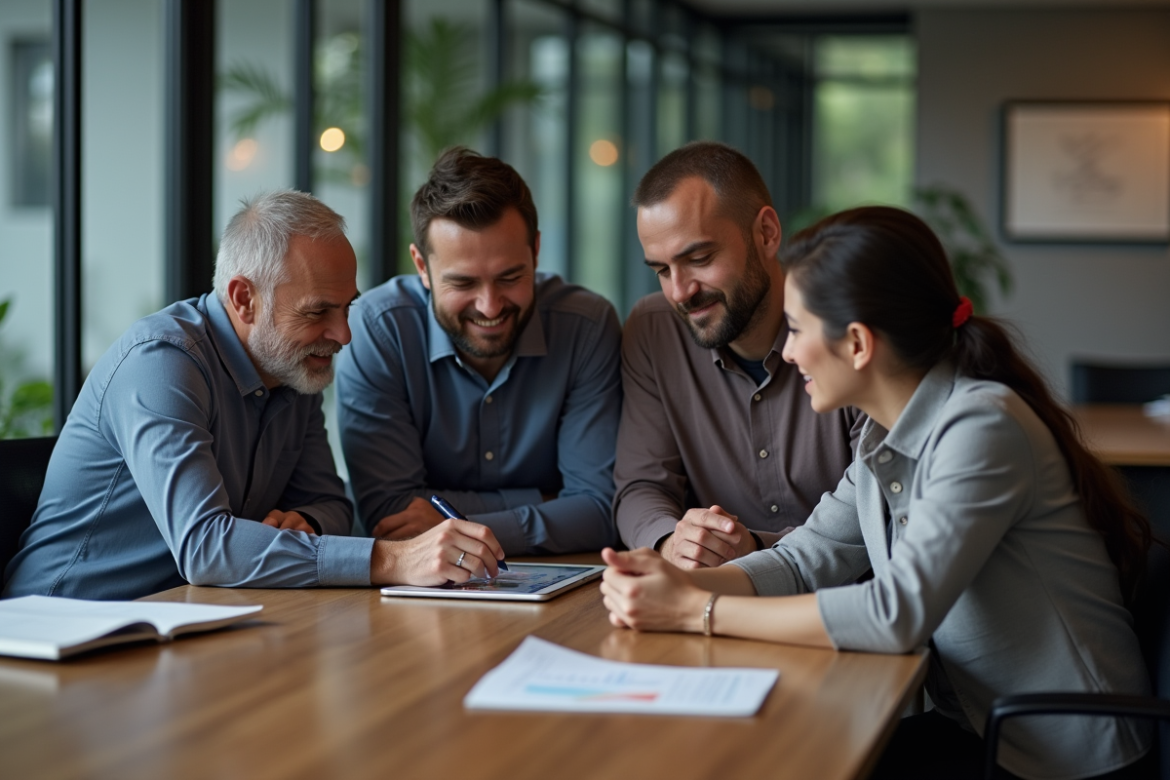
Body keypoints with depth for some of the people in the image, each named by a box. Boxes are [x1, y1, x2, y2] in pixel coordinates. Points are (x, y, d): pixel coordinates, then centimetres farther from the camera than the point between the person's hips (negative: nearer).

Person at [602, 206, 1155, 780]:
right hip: (975, 729, 7)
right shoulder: (885, 434, 6)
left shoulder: (981, 427, -22)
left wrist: (699, 613, -23)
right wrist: (684, 584, -14)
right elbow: (807, 557, 5)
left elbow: (898, 613, -27)